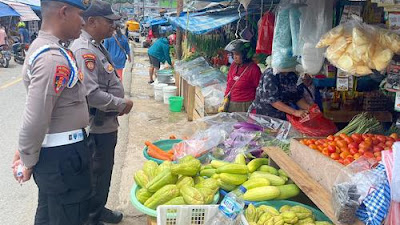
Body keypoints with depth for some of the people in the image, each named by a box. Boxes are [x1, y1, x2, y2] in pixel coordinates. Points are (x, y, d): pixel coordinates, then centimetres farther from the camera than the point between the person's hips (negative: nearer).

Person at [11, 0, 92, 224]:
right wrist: (28, 161, -12)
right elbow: (35, 119, -27)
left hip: (53, 148, 10)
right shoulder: (54, 58, -24)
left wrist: (26, 150, 18)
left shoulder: (44, 46, 10)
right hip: (62, 155, -10)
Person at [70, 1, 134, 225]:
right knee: (97, 174, 4)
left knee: (104, 171, 22)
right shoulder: (84, 50, -22)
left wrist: (119, 104, 7)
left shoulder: (97, 47, 12)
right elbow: (91, 93, -30)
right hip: (97, 126, -10)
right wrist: (121, 104, -18)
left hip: (107, 123, 10)